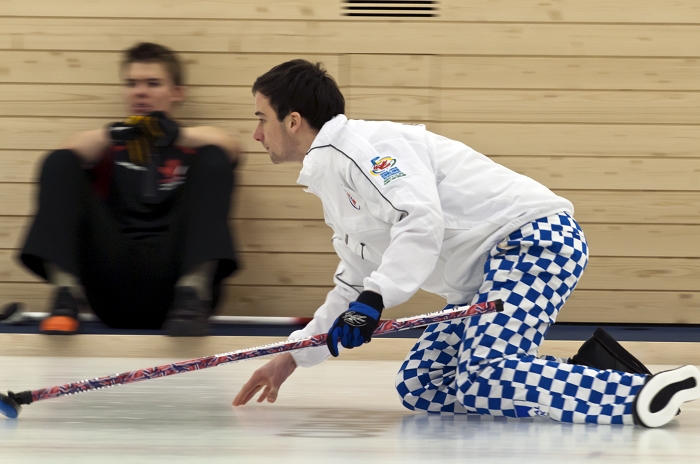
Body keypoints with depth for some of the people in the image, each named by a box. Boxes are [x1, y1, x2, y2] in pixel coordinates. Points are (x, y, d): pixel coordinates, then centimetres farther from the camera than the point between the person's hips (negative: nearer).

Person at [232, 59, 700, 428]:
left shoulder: (354, 145, -9)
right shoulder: (330, 179, 23)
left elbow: (421, 220, -25)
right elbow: (354, 288, 32)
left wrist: (374, 298, -32)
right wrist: (292, 357, 31)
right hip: (483, 280, 11)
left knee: (482, 382, -27)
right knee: (420, 387, 5)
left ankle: (640, 392, -34)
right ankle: (594, 369, 0)